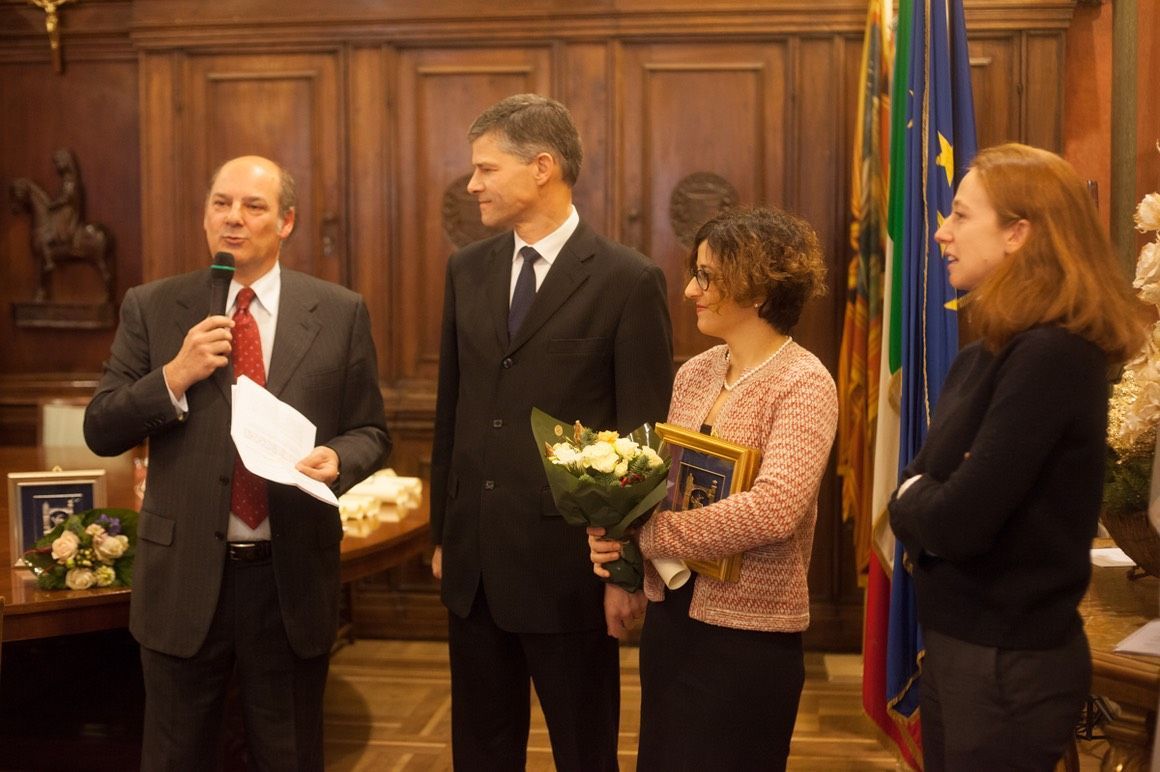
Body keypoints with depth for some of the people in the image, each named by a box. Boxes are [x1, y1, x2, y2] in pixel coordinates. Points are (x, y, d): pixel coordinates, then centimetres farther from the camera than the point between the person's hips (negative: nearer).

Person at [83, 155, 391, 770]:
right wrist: (174, 376, -15)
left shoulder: (340, 313, 0)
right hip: (185, 575, 1)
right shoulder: (150, 308, 1)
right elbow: (100, 431, 0)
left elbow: (370, 432, 5)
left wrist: (338, 459, -17)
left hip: (293, 575, 0)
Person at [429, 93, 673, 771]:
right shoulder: (468, 270, 7)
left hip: (567, 562, -5)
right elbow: (452, 409, 11)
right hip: (474, 562, 5)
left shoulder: (629, 281, -10)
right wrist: (442, 531, 12)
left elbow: (644, 440, -9)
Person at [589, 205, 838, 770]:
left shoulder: (803, 384, -14)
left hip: (747, 633, -7)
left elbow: (773, 509, -27)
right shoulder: (694, 372, 6)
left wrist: (644, 534, -20)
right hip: (669, 613, 7)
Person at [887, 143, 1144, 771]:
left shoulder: (1052, 356, -22)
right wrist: (927, 503, -14)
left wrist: (915, 502, -6)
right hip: (960, 644, 8)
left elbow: (959, 519, -27)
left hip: (1009, 664, -8)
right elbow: (919, 493, 8)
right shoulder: (985, 357, 8)